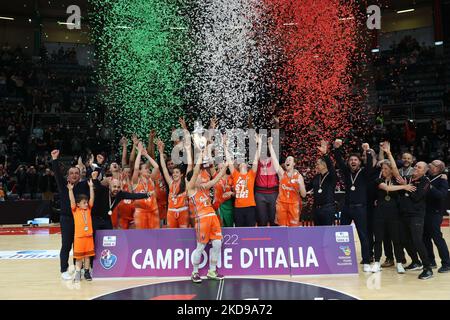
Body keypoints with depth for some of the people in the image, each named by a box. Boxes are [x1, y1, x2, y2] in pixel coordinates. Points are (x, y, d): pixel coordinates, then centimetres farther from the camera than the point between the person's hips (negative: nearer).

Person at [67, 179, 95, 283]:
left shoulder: (88, 209, 5)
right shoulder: (75, 210, -3)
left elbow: (92, 198, -2)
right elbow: (72, 200, -15)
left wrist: (91, 187, -8)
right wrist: (70, 190, -26)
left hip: (89, 236, 3)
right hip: (79, 237, -3)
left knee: (87, 256, 11)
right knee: (79, 257, 6)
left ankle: (87, 272, 21)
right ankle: (77, 273, 17)